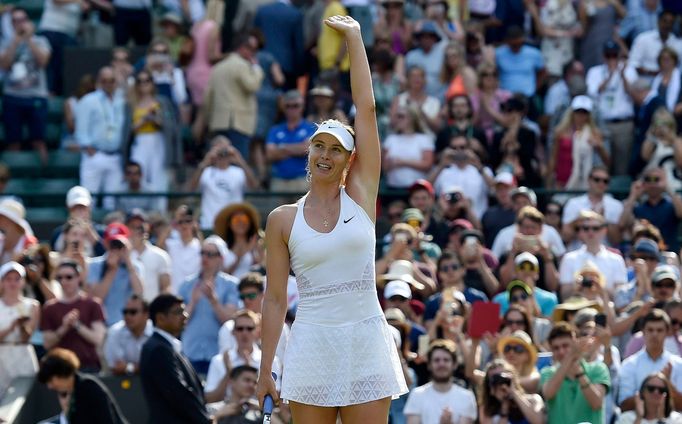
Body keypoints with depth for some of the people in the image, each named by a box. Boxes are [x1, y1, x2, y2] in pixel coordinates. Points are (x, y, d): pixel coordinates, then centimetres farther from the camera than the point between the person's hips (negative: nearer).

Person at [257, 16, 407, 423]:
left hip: (366, 344, 0)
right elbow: (275, 299, 6)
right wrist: (266, 370, 2)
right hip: (312, 347, 0)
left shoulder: (361, 195, 5)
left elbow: (367, 108, 2)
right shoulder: (283, 219, 5)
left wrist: (354, 38, 5)